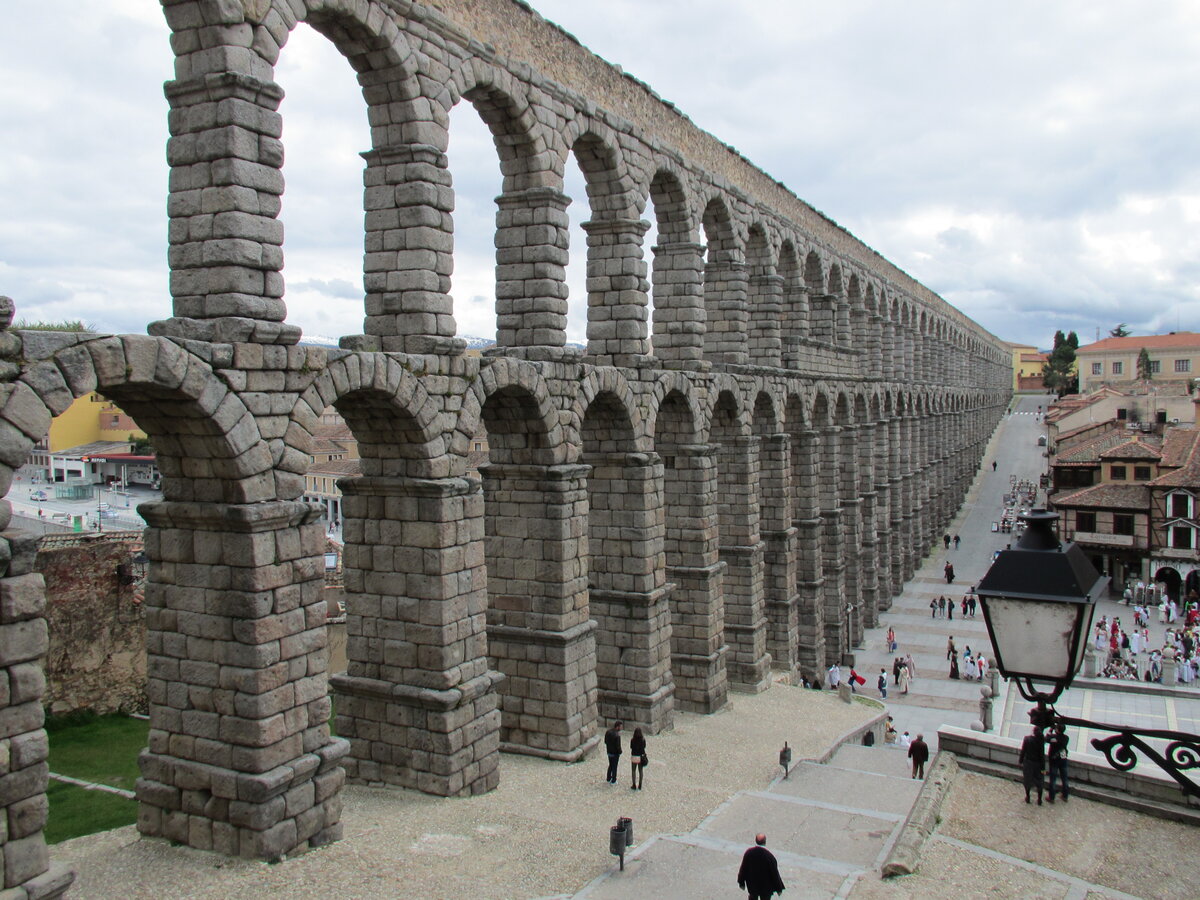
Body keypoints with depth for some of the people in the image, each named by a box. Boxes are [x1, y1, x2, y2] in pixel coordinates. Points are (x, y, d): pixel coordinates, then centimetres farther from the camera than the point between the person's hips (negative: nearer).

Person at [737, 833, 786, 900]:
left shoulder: (748, 853, -17)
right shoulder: (769, 856, -26)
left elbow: (743, 869, -6)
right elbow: (774, 872, -17)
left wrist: (741, 883, 9)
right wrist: (779, 888, -3)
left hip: (752, 885, 3)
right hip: (766, 886, -3)